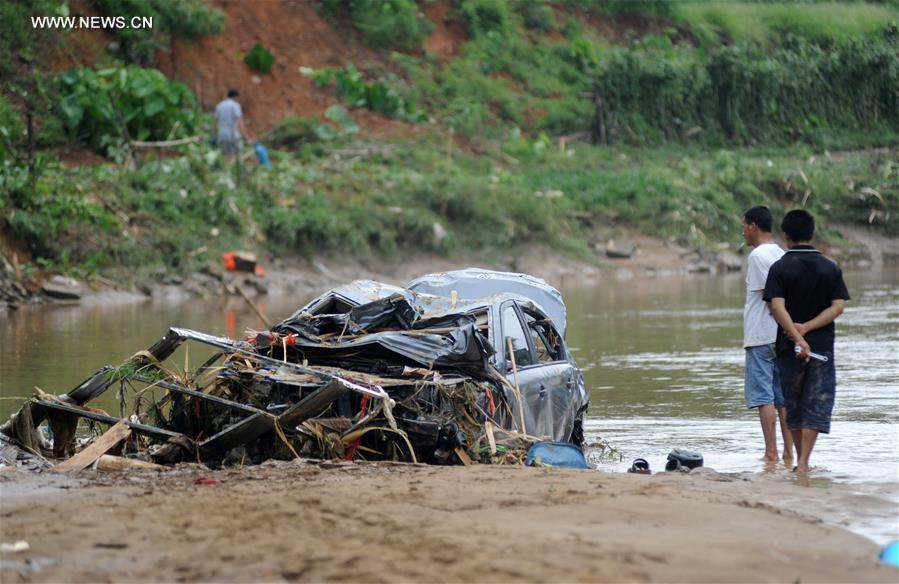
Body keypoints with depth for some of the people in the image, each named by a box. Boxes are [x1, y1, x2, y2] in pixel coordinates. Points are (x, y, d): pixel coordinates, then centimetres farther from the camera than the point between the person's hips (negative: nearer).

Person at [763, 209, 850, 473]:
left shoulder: (780, 268, -5)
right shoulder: (831, 268, 2)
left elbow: (777, 307, -17)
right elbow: (838, 306, -6)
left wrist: (797, 335, -22)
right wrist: (807, 328, -11)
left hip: (789, 346, -1)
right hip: (822, 346, 1)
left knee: (793, 405, 14)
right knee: (817, 405, 1)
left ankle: (800, 460, 22)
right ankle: (803, 463, -12)